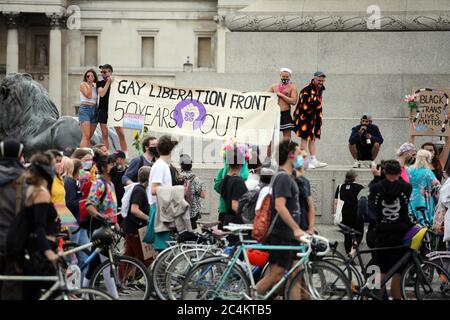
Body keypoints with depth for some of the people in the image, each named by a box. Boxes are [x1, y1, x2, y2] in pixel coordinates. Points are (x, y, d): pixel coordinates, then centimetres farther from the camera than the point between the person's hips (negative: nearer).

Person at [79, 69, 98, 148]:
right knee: (86, 136, -19)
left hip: (94, 111, 6)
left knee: (89, 137, 5)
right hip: (85, 109, -6)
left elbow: (96, 100, 16)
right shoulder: (83, 84, 1)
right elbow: (88, 95, -13)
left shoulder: (95, 87, 16)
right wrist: (90, 84, -7)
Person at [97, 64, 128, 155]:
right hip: (103, 111, 1)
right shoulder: (100, 83, 4)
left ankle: (125, 154, 3)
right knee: (105, 134, 2)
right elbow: (101, 94, -13)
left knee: (121, 134, -3)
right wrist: (108, 82, -14)